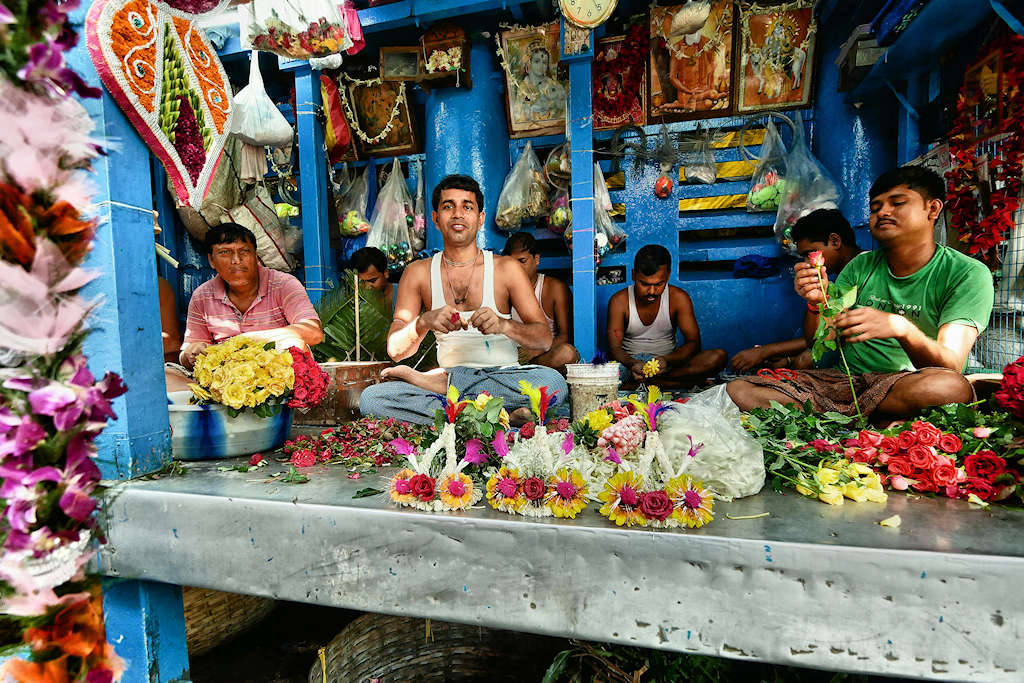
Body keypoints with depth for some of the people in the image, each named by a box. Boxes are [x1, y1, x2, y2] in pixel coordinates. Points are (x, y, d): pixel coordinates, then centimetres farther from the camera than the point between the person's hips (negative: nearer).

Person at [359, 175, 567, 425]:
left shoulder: (506, 268, 3)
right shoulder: (417, 272, 7)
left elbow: (544, 340, -2)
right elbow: (395, 350, 1)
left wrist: (504, 325, -22)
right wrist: (423, 323, -21)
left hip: (504, 376, 0)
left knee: (554, 382, -33)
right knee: (370, 398, -24)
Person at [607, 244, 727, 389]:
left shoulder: (678, 298, -5)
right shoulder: (619, 301, -8)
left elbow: (693, 342, -7)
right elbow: (614, 347, -12)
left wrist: (667, 360, -28)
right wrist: (632, 364, -35)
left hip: (668, 363, 2)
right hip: (629, 362, -2)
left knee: (718, 357, -23)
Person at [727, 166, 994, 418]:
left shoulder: (967, 274, 0)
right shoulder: (861, 266, 11)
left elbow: (951, 366, -13)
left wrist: (902, 328, -33)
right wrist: (817, 303, -17)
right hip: (845, 380, 3)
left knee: (954, 388, -39)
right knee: (738, 390, -17)